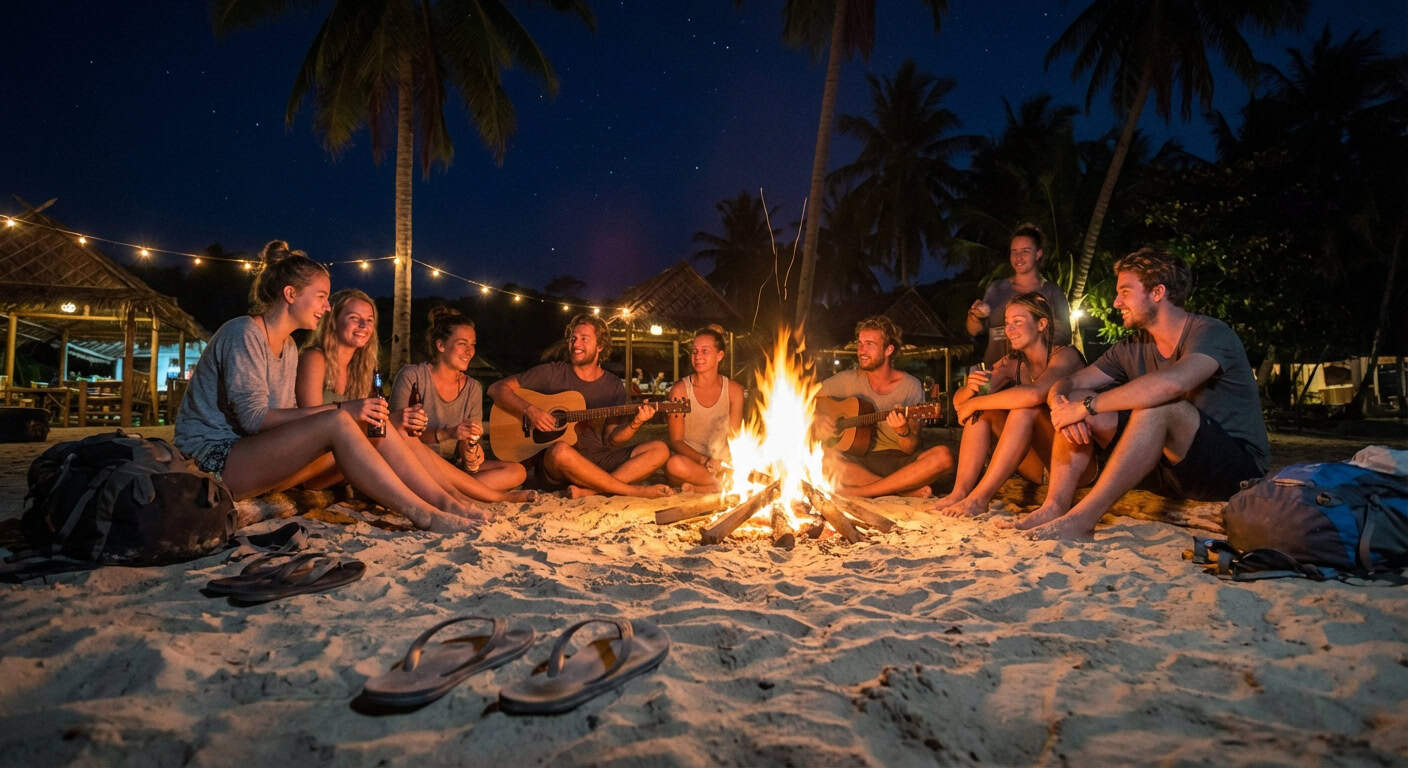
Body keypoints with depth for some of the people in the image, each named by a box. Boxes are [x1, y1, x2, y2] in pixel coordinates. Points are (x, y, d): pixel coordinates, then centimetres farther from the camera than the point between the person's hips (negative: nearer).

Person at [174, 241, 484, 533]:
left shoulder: (288, 346, 16)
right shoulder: (243, 333, -11)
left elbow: (283, 418, 5)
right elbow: (254, 417, -22)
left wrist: (357, 413, -11)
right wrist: (340, 409, -27)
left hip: (257, 458, 8)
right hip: (214, 459, -8)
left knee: (372, 428, -12)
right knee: (337, 423, -31)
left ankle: (445, 501, -19)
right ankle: (425, 515, -33)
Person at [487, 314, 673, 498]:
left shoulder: (614, 386, 11)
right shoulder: (552, 373, 3)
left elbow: (611, 440, 8)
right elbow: (497, 388, 0)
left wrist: (636, 423, -12)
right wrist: (530, 410, -16)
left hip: (599, 459, 4)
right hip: (553, 461, -3)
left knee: (660, 450, -15)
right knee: (561, 451, -40)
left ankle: (587, 491, -29)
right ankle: (635, 491, -24)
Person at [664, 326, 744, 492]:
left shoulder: (734, 390, 0)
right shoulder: (680, 390, -6)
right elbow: (676, 441, -6)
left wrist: (720, 462, -20)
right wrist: (704, 461, -23)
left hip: (721, 462, 2)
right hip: (689, 458, -2)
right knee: (675, 464, -37)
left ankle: (694, 487, -16)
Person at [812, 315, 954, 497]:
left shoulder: (910, 387, 0)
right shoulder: (849, 380, 4)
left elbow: (911, 449, -2)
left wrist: (903, 431, -24)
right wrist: (817, 419, -8)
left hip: (897, 462, 0)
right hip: (856, 461, 0)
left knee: (944, 456, -29)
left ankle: (857, 491, -25)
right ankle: (904, 489, -21)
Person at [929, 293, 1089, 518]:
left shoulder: (1065, 356, -12)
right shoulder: (1012, 363, 6)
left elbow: (1034, 393, -35)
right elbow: (959, 402, -2)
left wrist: (975, 403, -26)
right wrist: (971, 389, -25)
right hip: (1037, 468, 6)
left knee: (1026, 408, -29)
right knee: (982, 408, -9)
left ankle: (979, 498, -32)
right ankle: (960, 492, -22)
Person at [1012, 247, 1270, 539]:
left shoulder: (1211, 333, -14)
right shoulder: (1133, 348, 6)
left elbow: (1171, 383, -37)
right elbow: (1065, 384, 2)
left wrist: (1085, 406, -32)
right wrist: (1060, 404, -23)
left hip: (1237, 466, -6)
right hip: (1169, 469, 7)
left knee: (1156, 405, -35)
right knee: (1077, 399, -7)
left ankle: (1082, 518, -35)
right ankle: (1055, 506, -21)